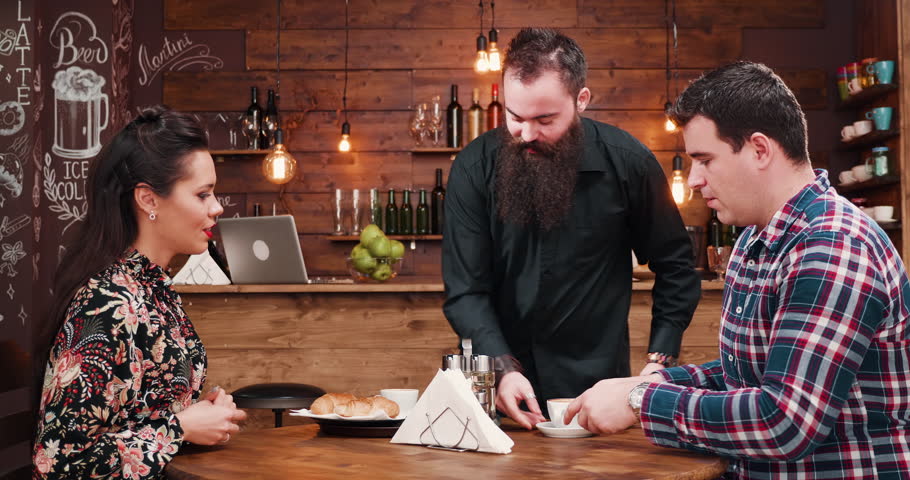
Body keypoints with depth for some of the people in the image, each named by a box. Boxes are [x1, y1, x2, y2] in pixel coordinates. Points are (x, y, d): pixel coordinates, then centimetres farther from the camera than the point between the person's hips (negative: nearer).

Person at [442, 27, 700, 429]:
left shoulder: (626, 162, -9)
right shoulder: (474, 168, -10)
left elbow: (675, 268, 2)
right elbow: (465, 290, -10)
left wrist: (659, 361, -4)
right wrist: (504, 369, -23)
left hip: (596, 383, 0)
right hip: (500, 386, 1)